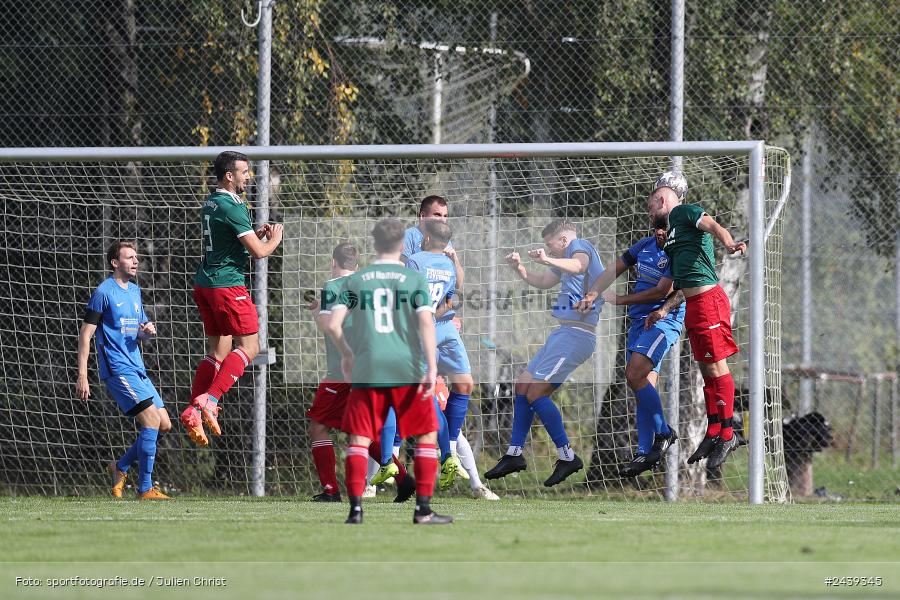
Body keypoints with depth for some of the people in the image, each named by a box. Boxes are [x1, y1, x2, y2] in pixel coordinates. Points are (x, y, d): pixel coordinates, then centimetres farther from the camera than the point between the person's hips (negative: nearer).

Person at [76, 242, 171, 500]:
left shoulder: (135, 291, 16)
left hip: (137, 370, 8)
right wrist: (82, 376, -14)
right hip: (117, 369, -8)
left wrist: (148, 331, 1)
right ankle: (145, 489, -13)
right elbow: (85, 334, -8)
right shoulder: (104, 292, -7)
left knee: (164, 424, 4)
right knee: (152, 420, -17)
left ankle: (120, 467, 19)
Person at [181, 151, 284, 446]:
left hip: (204, 283, 9)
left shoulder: (211, 203, 14)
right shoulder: (233, 207, -15)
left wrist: (257, 234, 15)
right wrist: (274, 239, 5)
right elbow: (258, 252, -15)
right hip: (227, 284, -9)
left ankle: (193, 411, 6)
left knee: (218, 350, 13)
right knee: (249, 346, -5)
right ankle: (209, 400, -17)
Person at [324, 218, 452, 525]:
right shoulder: (415, 279, 2)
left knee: (359, 439, 5)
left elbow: (332, 325, 1)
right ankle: (423, 509, 4)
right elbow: (426, 323, -9)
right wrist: (432, 369, -11)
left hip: (366, 371, 1)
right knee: (427, 435, 10)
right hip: (407, 371, -1)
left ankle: (356, 508, -6)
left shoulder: (355, 280, 6)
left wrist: (346, 353, 19)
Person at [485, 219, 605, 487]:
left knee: (536, 393, -15)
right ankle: (514, 455, 17)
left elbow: (579, 265, -32)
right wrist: (519, 269, 19)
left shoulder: (579, 245, -7)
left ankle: (568, 457, -11)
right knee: (522, 387, 12)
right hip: (562, 334, 11)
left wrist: (549, 260, -49)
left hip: (576, 334, -11)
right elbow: (543, 282, 36)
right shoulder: (567, 258, 23)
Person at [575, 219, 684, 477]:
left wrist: (620, 300, -9)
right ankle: (645, 453, 0)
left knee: (635, 375, -21)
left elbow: (661, 292, -16)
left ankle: (663, 433, -7)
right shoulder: (645, 245, 10)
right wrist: (592, 294, 0)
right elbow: (614, 270, 15)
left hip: (663, 319, -7)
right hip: (639, 321, 7)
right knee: (645, 386, 2)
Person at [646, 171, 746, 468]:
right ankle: (713, 433, 18)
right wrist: (664, 310, 30)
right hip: (692, 304, 10)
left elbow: (713, 226, -21)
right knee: (707, 370, 13)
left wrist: (728, 243, -42)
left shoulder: (684, 212, -1)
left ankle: (727, 434, -3)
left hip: (708, 299, -10)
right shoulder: (672, 233, 25)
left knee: (716, 367, -6)